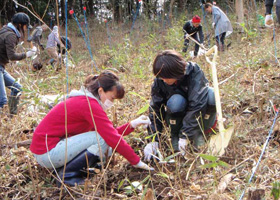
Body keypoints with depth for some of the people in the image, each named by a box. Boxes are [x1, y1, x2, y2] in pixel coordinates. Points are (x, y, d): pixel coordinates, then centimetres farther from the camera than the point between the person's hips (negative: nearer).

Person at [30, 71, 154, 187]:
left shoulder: (84, 100, 12)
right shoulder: (89, 105, -20)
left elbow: (111, 133, 11)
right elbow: (113, 138, -21)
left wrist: (132, 124, 0)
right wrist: (137, 162, -14)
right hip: (46, 152, -10)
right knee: (103, 138, -19)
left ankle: (64, 167, 6)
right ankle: (67, 175, -11)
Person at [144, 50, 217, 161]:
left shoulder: (194, 73, -25)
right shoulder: (159, 81, -16)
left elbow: (197, 104, -32)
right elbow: (155, 109, -14)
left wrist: (185, 136, -36)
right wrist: (153, 140, -23)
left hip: (200, 115, -1)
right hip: (177, 117, 1)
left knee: (211, 94, -31)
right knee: (175, 101, -33)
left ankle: (198, 134, -16)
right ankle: (175, 136, -11)